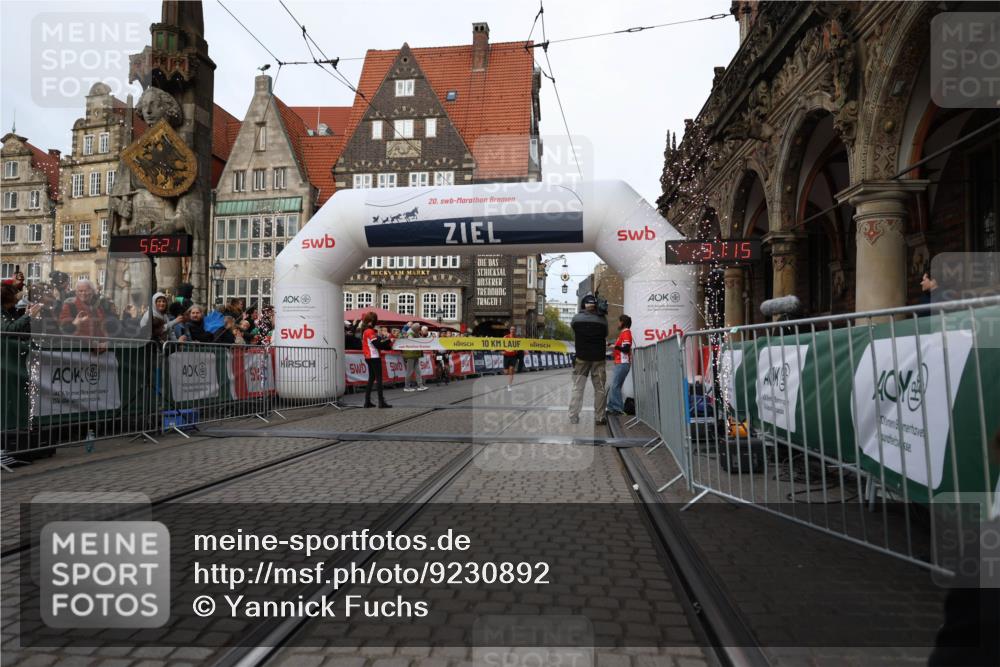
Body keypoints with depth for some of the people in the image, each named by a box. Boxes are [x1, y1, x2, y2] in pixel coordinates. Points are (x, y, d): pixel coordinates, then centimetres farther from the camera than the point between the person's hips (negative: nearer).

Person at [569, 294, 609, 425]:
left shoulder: (576, 318, -6)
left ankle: (573, 419, 1)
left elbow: (574, 336, 6)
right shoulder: (603, 320, -5)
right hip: (598, 358, 0)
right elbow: (606, 336, 7)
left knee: (577, 389, 4)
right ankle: (599, 418, 11)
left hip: (581, 358, 0)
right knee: (600, 389, 9)